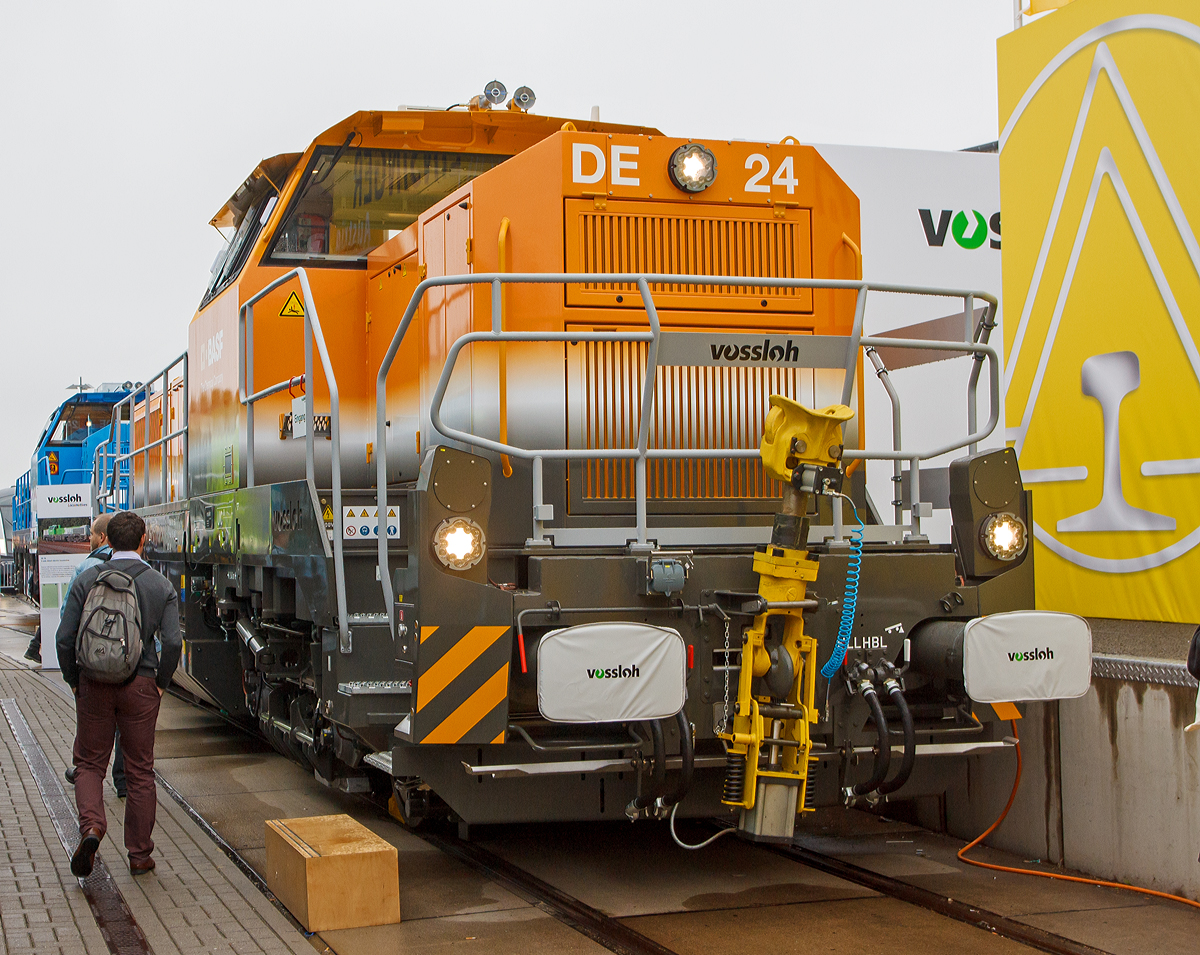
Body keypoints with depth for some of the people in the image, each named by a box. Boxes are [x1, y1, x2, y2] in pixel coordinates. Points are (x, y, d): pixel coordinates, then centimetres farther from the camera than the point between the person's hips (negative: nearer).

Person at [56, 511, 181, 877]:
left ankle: (91, 825, -12)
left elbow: (65, 637, -5)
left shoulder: (88, 579, -1)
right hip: (140, 685, 0)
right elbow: (172, 642, -11)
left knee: (90, 764, 14)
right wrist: (161, 682, 4)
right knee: (140, 772, 9)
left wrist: (74, 681, 8)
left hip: (94, 684, 0)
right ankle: (140, 856, 15)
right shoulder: (161, 586, -3)